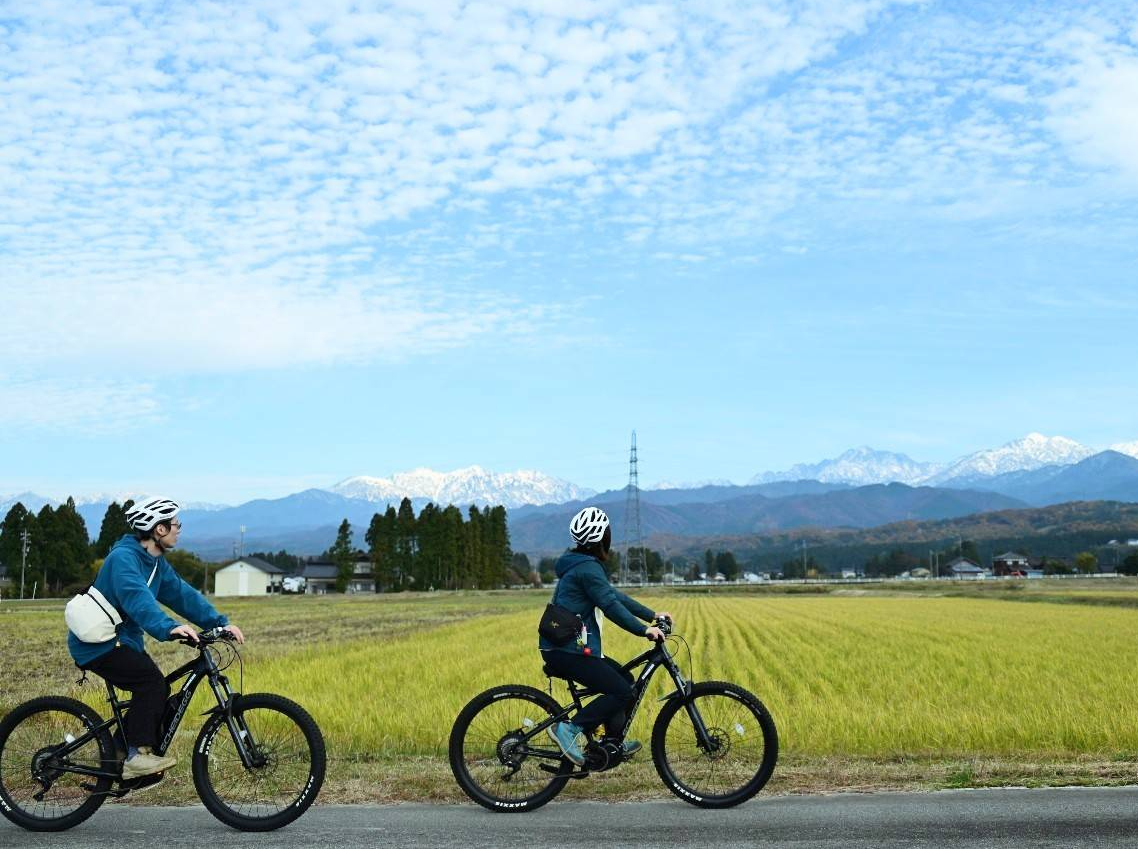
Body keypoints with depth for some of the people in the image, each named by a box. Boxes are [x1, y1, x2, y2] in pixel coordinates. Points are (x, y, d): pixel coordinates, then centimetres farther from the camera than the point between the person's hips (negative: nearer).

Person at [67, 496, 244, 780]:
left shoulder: (156, 563, 9)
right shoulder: (124, 557, -22)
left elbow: (182, 594, 4)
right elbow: (137, 599, -38)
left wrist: (220, 623, -7)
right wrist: (169, 628, -53)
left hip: (122, 640, 10)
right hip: (97, 643, -10)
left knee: (159, 691, 2)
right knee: (152, 681, -24)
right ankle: (138, 755, -18)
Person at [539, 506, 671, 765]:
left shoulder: (582, 564, 18)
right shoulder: (587, 567, -15)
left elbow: (614, 595, 20)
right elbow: (611, 606, -20)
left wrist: (652, 614, 18)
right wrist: (644, 630, -17)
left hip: (565, 648, 11)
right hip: (566, 651, -11)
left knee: (624, 678, 18)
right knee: (622, 692, -13)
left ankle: (613, 742, 22)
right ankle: (569, 729, -12)